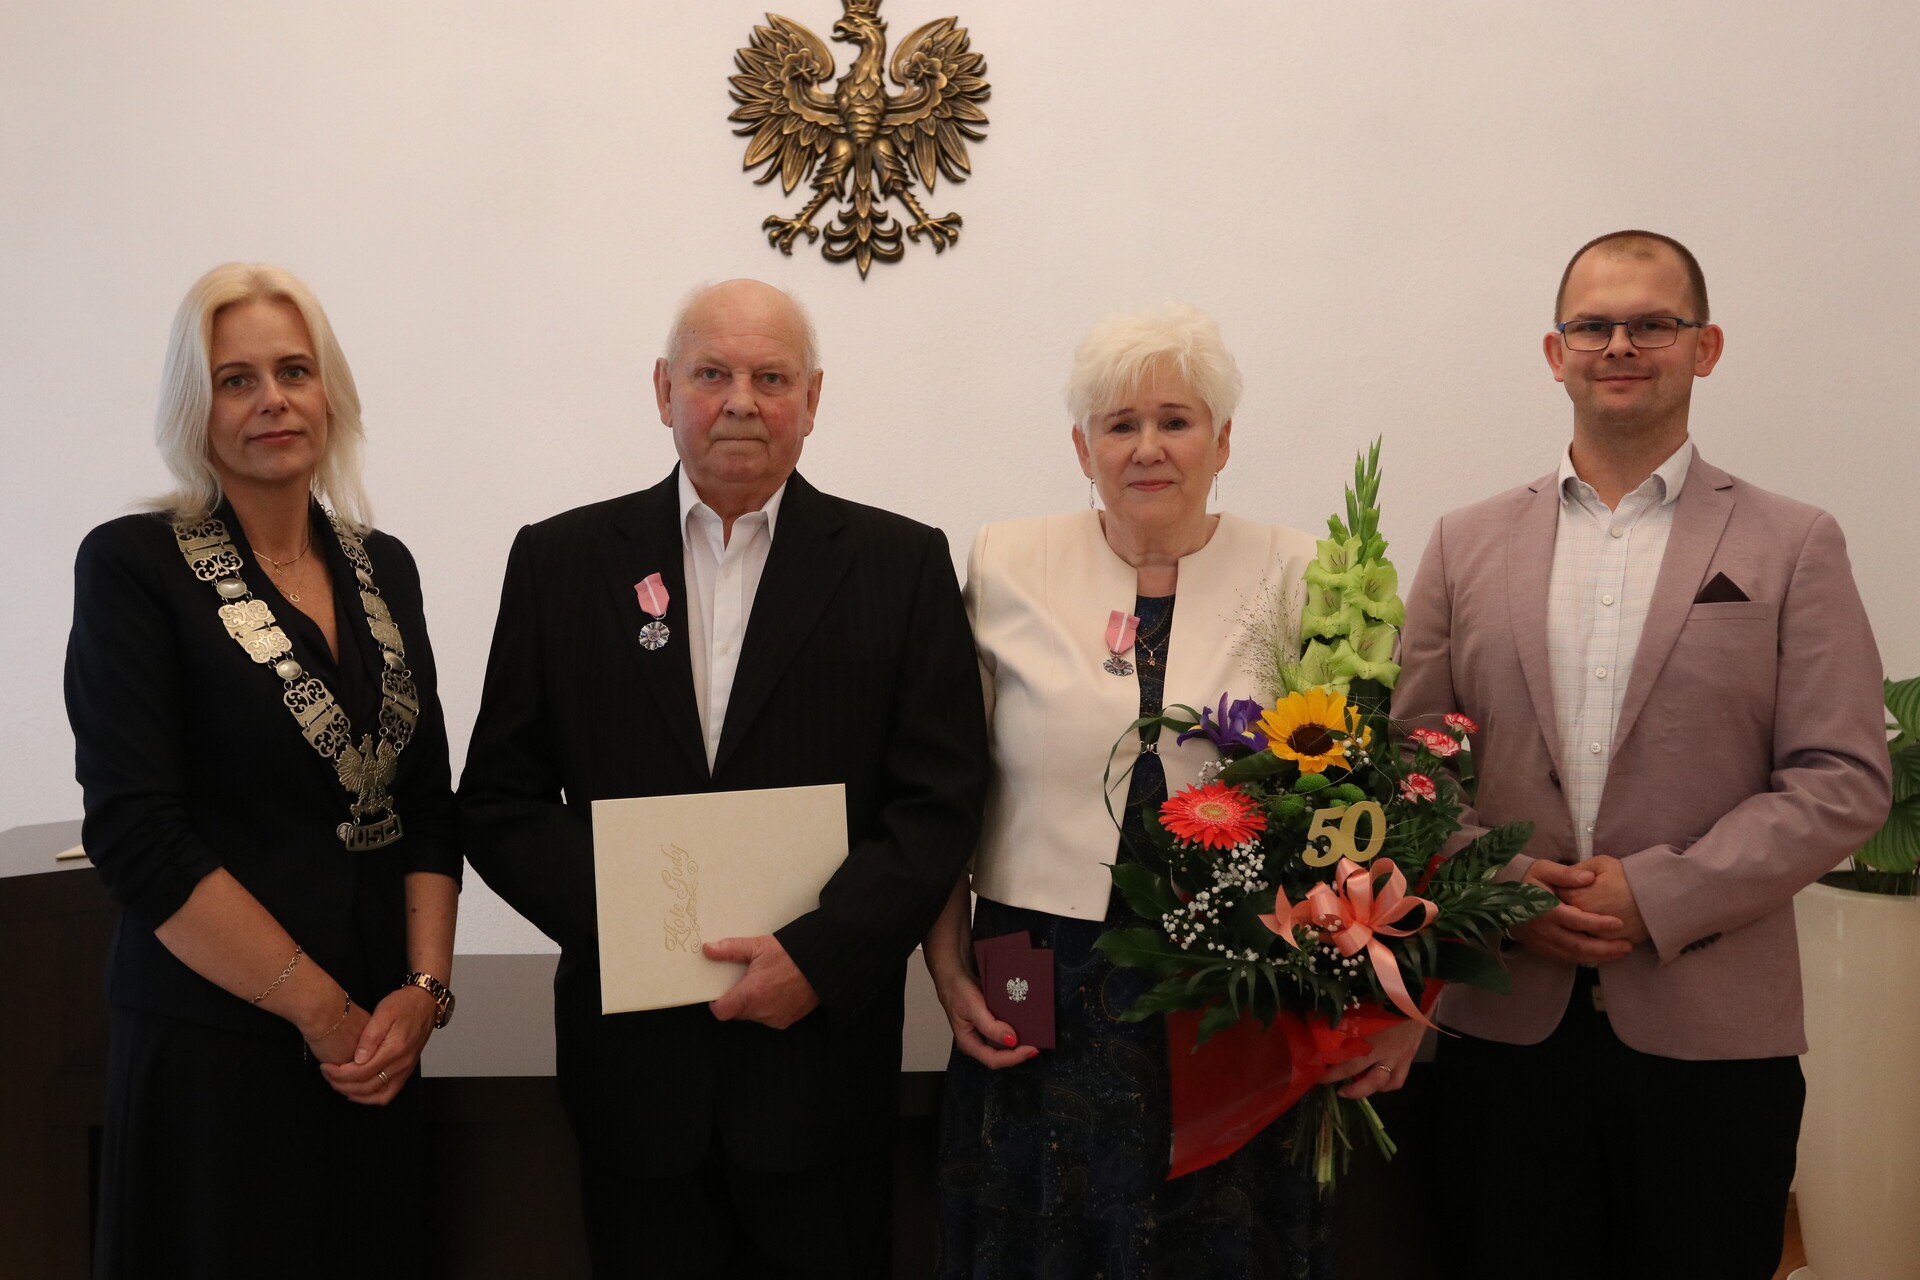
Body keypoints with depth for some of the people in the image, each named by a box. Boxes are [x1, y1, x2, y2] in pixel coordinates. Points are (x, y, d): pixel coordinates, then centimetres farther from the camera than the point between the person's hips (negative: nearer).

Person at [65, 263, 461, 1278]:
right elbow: (137, 833, -14)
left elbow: (429, 801, 9)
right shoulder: (133, 565, -8)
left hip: (380, 1044, 5)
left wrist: (424, 988, -5)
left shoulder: (383, 568, 8)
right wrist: (321, 1010, -13)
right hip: (210, 1044, -5)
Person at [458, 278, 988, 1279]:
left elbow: (942, 798, -5)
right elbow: (500, 797, 3)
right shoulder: (561, 560, 4)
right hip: (633, 1055, 1)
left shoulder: (903, 565, 0)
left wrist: (819, 954, -16)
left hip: (824, 1046, -1)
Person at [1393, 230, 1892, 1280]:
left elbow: (1844, 778, -3)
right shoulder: (1468, 546, 9)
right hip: (1502, 1024, 2)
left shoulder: (1793, 547, 3)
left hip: (1711, 1034, -1)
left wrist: (1660, 896, -13)